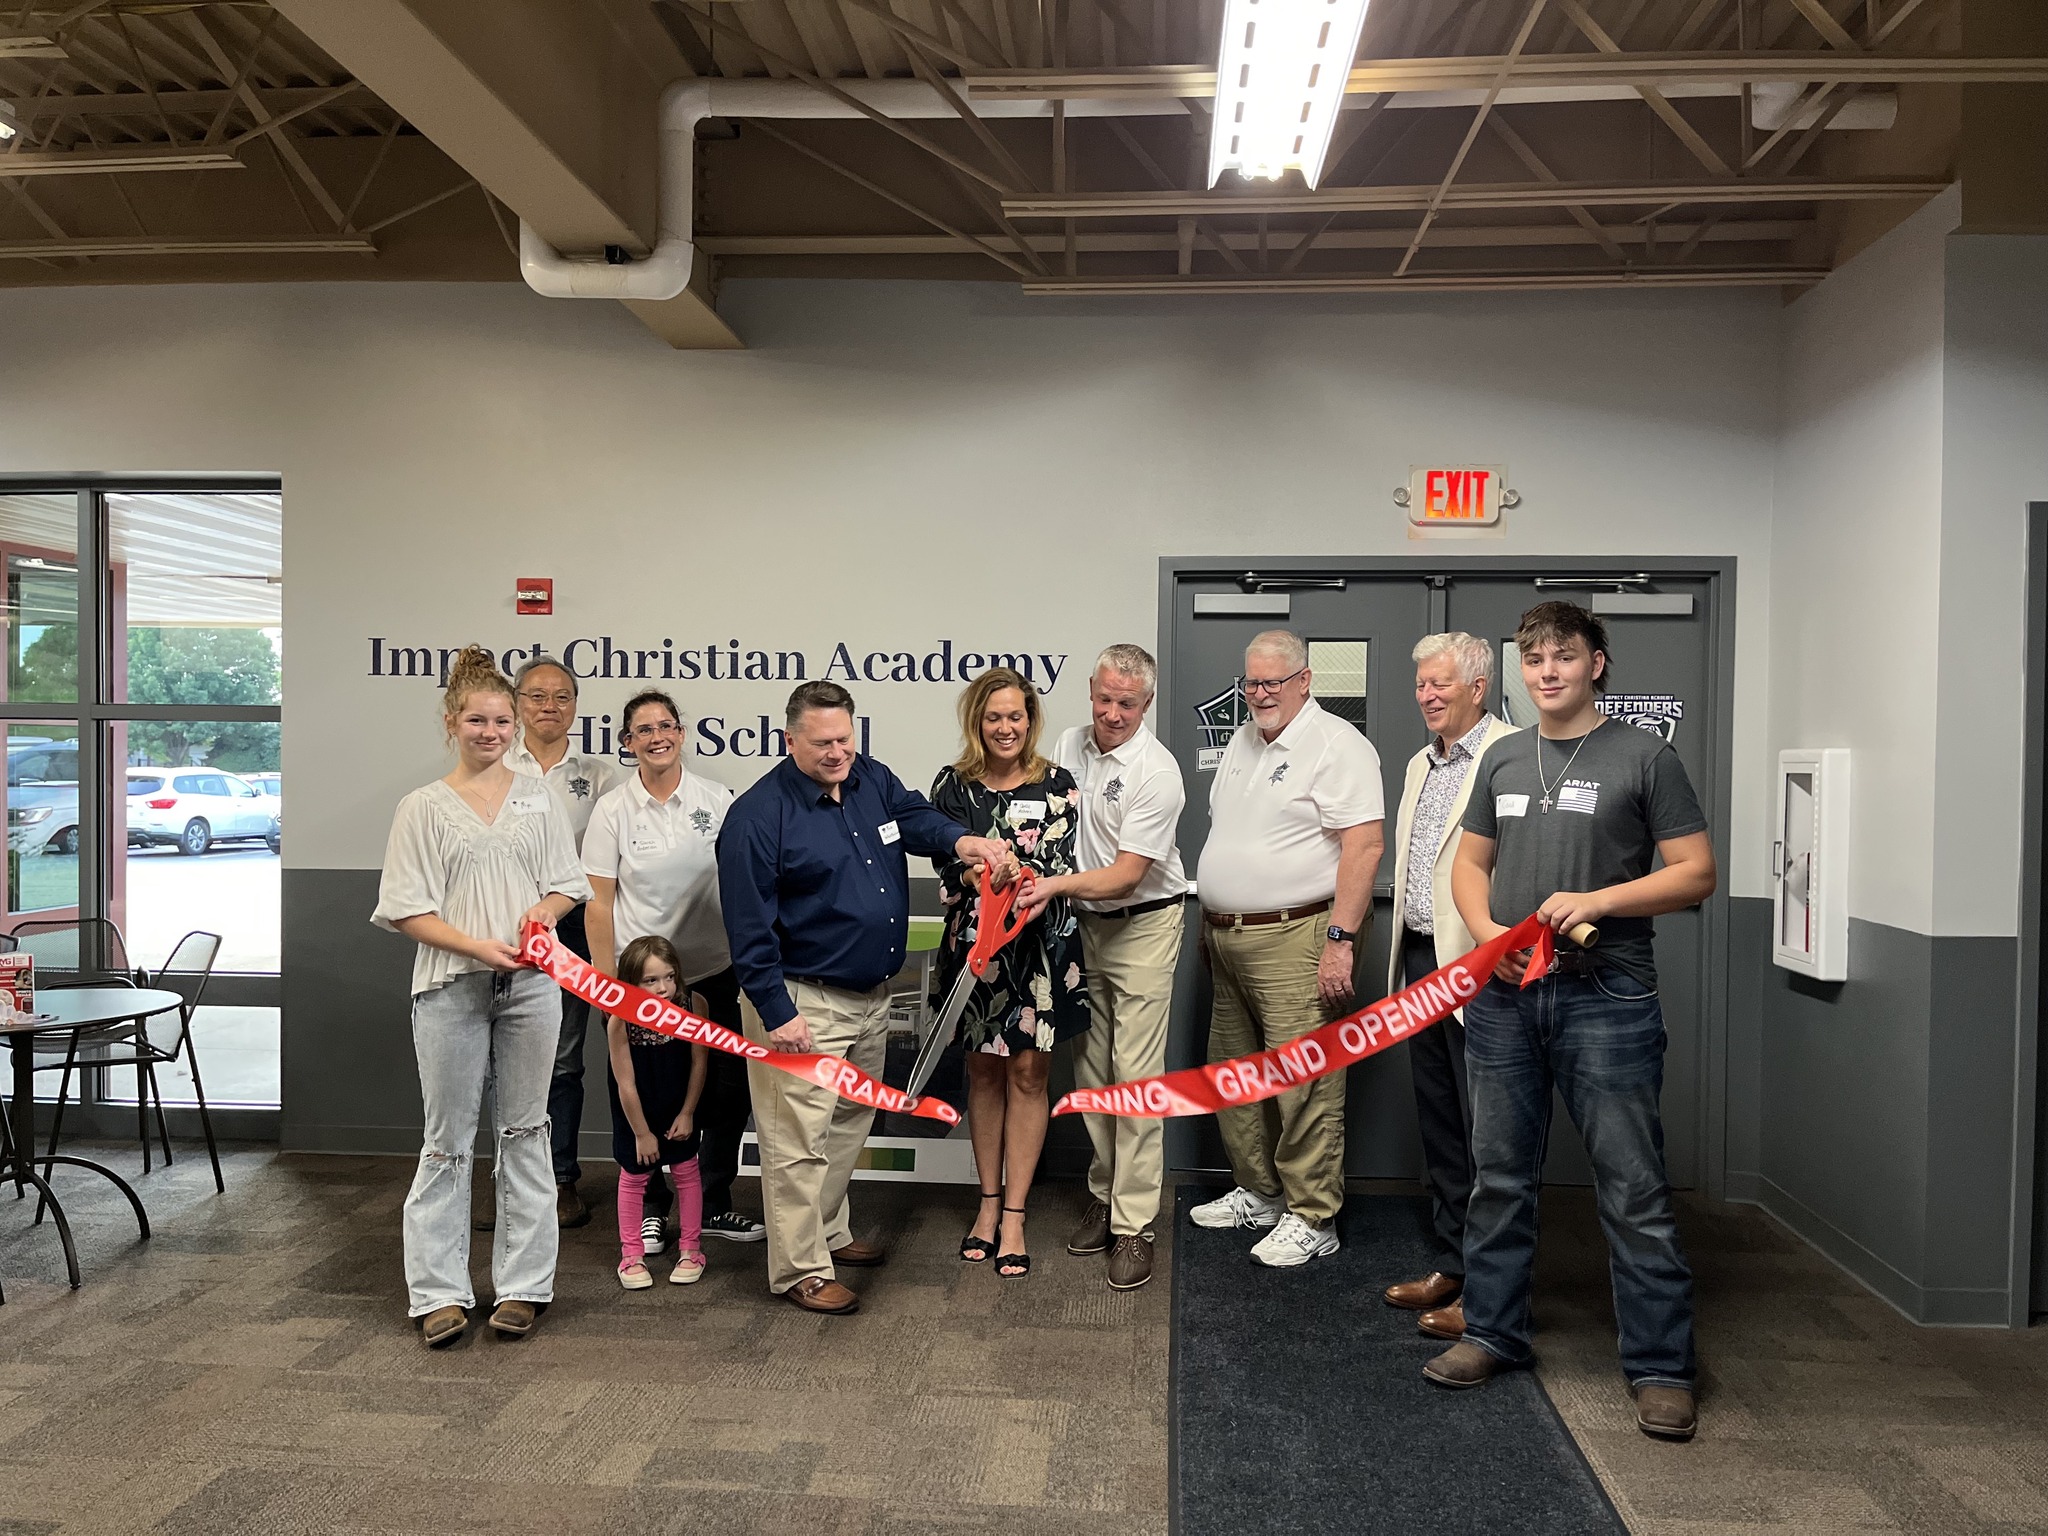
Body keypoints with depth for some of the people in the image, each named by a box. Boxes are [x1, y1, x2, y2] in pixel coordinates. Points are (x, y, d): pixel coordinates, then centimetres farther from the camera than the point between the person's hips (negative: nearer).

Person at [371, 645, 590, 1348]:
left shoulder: (538, 798, 10)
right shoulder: (424, 808, 2)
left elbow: (567, 885, 12)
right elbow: (408, 912, -2)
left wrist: (546, 908, -11)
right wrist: (478, 946, -16)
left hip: (531, 983, 2)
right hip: (452, 987, -2)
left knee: (525, 1131, 8)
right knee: (448, 1138, 4)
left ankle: (522, 1285, 17)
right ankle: (441, 1292, 15)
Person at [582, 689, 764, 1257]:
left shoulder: (717, 799, 0)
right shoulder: (613, 811, -3)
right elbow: (598, 904, -2)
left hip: (713, 972, 2)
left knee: (728, 1092, 6)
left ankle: (713, 1207, 24)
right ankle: (648, 1210, 26)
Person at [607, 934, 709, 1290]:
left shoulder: (693, 1006, -25)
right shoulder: (620, 1021, -30)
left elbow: (699, 1063, -12)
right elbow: (626, 1084, -20)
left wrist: (687, 1114, -7)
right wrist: (642, 1133, -12)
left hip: (679, 1109, 2)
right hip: (636, 1112, -1)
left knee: (686, 1171, 9)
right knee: (634, 1176, 9)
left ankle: (690, 1249, 24)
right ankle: (631, 1255, 23)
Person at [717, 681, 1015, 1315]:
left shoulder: (874, 781, 4)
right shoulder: (757, 815, -17)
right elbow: (750, 929, -17)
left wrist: (959, 840, -24)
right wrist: (776, 1013, -19)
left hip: (872, 996, 8)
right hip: (803, 1002, -8)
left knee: (849, 1124, 21)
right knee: (800, 1140, -1)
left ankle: (829, 1232, 39)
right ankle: (801, 1269, 12)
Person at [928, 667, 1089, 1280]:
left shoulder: (1057, 785, -1)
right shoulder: (953, 785, 3)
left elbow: (1062, 862, -9)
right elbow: (947, 863, -2)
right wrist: (977, 870, -21)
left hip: (1040, 942, -1)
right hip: (974, 942, 2)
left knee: (1027, 1073, 2)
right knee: (983, 1070, 11)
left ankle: (1013, 1215, 11)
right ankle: (989, 1201, 25)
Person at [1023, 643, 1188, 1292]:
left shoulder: (1157, 772, -16)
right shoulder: (1069, 746, 5)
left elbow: (1127, 873, -20)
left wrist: (1059, 885, -30)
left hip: (1143, 926, -6)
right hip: (1081, 924, 6)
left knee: (1135, 1076, -7)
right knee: (1090, 1071, 12)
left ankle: (1134, 1225, 0)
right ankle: (1104, 1196, 26)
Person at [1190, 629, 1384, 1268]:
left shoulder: (1336, 745, -10)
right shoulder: (1242, 742, 17)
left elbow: (1363, 845, -18)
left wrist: (1340, 939, -23)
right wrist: (1211, 925, 20)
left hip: (1296, 939, -9)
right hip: (1228, 939, 9)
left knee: (1303, 1082, -5)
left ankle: (1313, 1218, 6)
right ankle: (1258, 1193, 30)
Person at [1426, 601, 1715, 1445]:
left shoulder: (1644, 757, -1)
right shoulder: (1502, 758, 13)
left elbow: (1695, 872, -3)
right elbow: (1471, 863, 18)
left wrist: (1598, 900, -16)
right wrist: (1488, 932, -1)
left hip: (1606, 996, -4)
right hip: (1504, 995, 5)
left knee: (1634, 1188, 0)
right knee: (1500, 1175, 13)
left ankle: (1660, 1365, 12)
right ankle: (1493, 1331, 27)